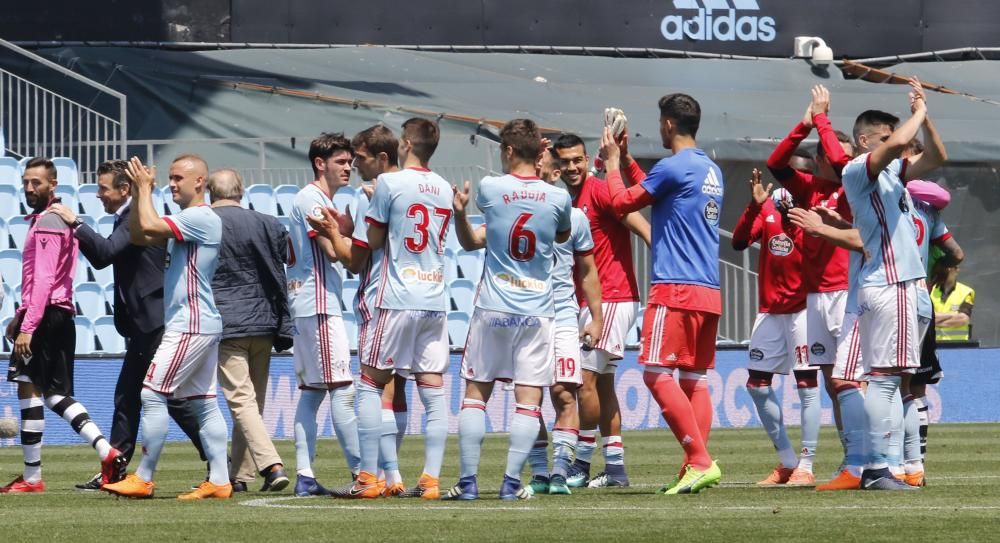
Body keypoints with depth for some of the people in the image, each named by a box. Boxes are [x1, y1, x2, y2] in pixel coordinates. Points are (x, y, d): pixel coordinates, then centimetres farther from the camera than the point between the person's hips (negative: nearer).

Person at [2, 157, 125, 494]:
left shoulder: (47, 223, -13)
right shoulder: (57, 219, 20)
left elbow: (43, 280, -20)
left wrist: (27, 327, -23)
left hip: (45, 315, -10)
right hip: (61, 315, 10)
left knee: (29, 389, -6)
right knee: (53, 393, 12)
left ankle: (31, 478, -4)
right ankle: (105, 451, -1)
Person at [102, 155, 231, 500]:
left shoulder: (201, 218, -14)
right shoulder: (185, 221, 17)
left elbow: (149, 226, -25)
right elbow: (138, 235, 19)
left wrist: (145, 190, -11)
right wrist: (139, 194, 7)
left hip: (190, 326, -10)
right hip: (203, 326, 10)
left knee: (152, 394, -9)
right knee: (204, 402, 8)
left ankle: (143, 479, -7)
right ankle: (219, 481, 6)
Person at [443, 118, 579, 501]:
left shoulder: (489, 189, -4)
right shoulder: (558, 198, -2)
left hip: (493, 310, -1)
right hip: (537, 311, 1)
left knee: (475, 394, 7)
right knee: (528, 399, 1)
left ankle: (468, 481, 2)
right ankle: (512, 482, -6)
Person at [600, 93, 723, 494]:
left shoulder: (674, 167, -10)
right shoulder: (711, 171, 17)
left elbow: (623, 202, 1)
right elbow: (652, 191, 30)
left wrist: (612, 164, 16)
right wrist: (626, 161, 36)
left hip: (676, 290, -9)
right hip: (709, 294, 9)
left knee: (657, 374, -10)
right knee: (695, 379, 8)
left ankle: (700, 461, -19)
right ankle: (697, 466, 1)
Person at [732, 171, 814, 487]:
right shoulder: (767, 208, 5)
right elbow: (739, 242, -8)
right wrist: (754, 205, -21)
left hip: (802, 309, -6)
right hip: (769, 311, 6)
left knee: (806, 383, -9)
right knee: (757, 385, 7)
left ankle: (806, 467, -7)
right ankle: (787, 462, 18)